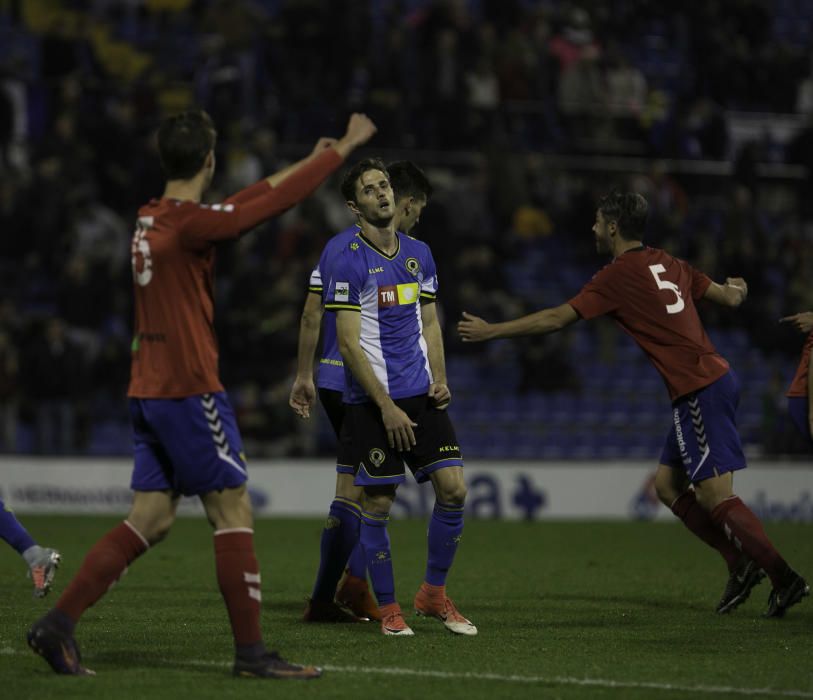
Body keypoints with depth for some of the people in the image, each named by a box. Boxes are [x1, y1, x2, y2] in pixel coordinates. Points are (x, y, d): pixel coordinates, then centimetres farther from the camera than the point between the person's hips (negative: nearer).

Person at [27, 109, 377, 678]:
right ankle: (251, 651, 0)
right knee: (234, 512, -2)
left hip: (149, 394, 9)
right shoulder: (189, 222, -15)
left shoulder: (150, 220, 11)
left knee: (151, 520, 9)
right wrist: (345, 146, -1)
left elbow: (242, 203, 24)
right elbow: (279, 200, -12)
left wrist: (309, 160, 29)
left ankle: (59, 625, 5)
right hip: (189, 391, -9)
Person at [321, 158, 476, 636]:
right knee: (378, 504, -1)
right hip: (371, 403, -5)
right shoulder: (351, 262, -8)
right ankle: (388, 608, 13)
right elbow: (349, 344, -11)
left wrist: (439, 378, 2)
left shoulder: (419, 254, 11)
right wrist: (387, 408, -15)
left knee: (454, 490, -3)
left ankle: (434, 593, 14)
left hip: (422, 397, 5)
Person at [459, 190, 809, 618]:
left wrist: (490, 331, 1)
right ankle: (741, 564, 10)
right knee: (667, 485, 13)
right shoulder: (668, 265, 14)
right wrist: (733, 290, 48)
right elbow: (728, 296, 23)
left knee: (716, 495, -9)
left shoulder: (618, 275, -7)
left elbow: (557, 319, -8)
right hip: (713, 379, 9)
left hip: (699, 390, -9)